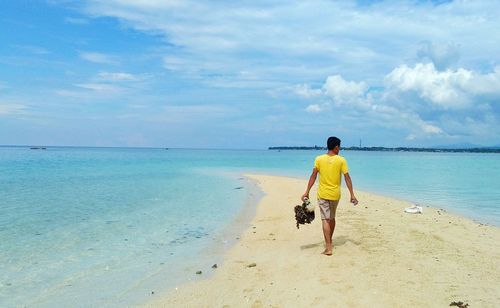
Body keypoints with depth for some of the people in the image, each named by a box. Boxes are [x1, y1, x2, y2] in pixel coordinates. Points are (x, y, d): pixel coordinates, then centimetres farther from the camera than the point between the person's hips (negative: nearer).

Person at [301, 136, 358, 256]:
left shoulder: (319, 159, -5)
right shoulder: (341, 160, -5)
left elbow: (313, 176, -7)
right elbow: (347, 178, -5)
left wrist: (307, 192, -2)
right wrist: (352, 195, -1)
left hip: (323, 194, -1)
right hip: (335, 194, 1)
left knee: (325, 219, -1)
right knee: (332, 218, 20)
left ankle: (328, 247, -9)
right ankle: (329, 242, 35)